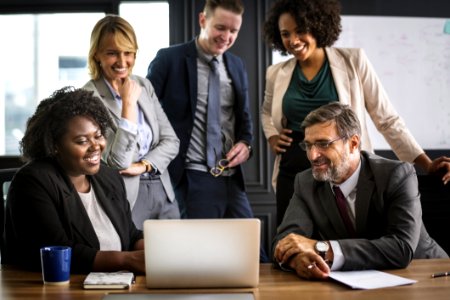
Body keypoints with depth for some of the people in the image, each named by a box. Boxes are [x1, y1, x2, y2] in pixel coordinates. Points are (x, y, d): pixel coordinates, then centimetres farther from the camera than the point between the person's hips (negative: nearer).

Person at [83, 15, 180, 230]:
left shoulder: (144, 85, 7)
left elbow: (171, 140, 7)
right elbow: (118, 163, -18)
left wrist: (144, 165, -10)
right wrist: (128, 104, -20)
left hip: (163, 192, 6)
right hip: (126, 196, -6)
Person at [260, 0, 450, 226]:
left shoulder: (353, 61, -4)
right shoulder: (277, 74, 5)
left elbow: (387, 119, -2)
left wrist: (427, 164, -7)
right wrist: (272, 137, 6)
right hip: (294, 173, 3)